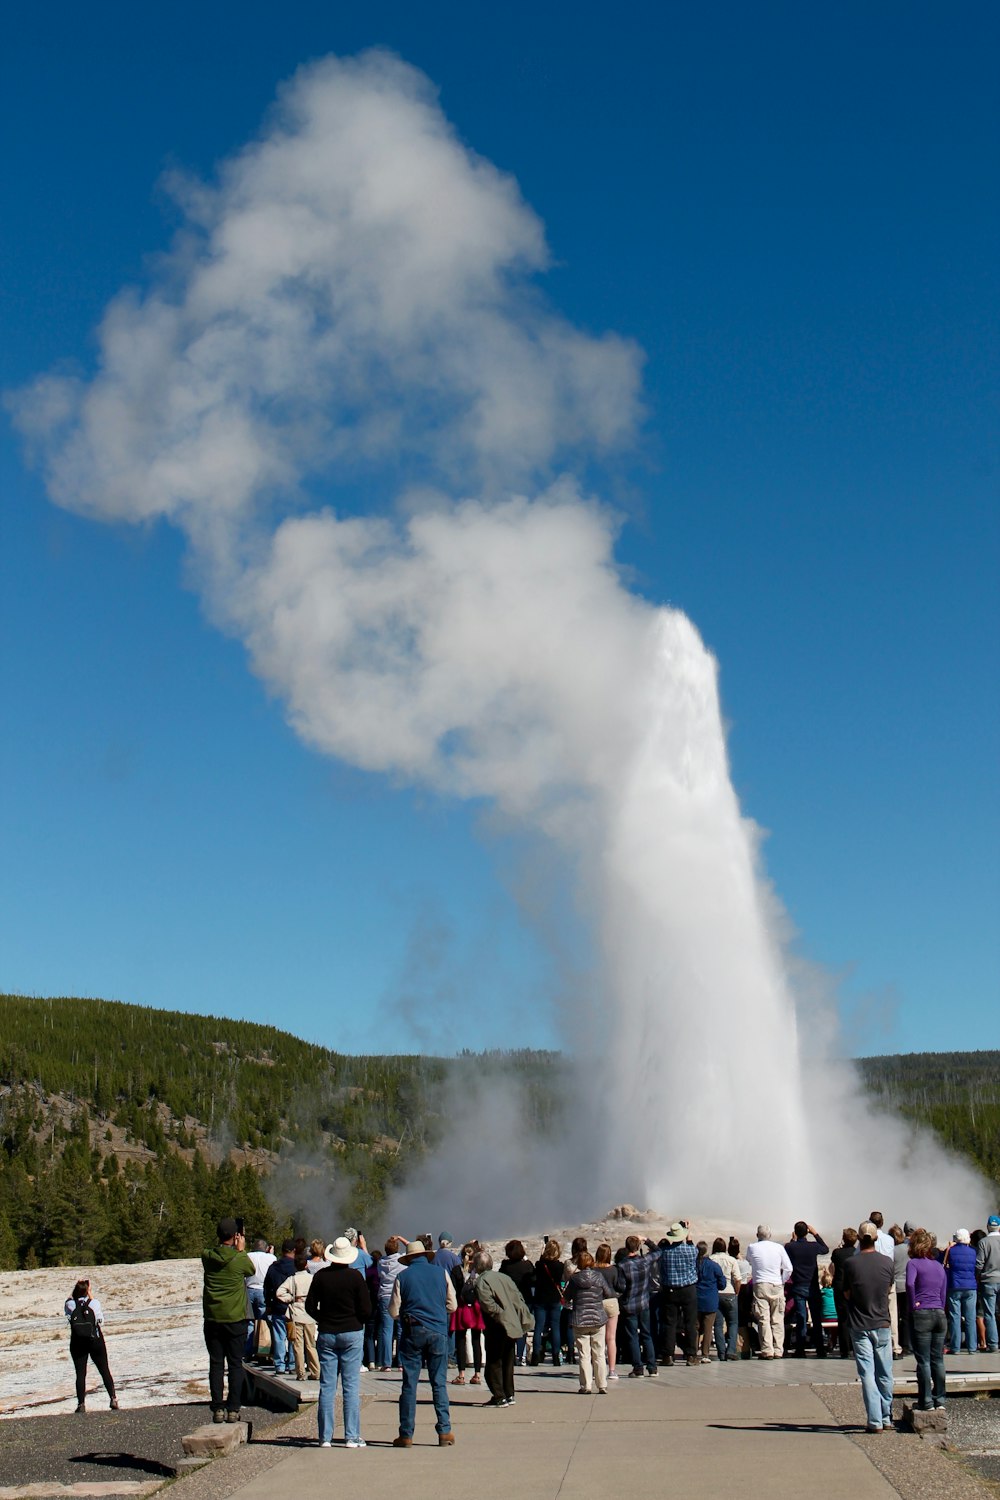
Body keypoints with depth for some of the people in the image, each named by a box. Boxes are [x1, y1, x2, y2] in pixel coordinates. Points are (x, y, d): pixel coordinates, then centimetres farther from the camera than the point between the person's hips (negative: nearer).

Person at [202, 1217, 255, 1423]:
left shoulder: (207, 1257, -4)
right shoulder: (240, 1259, -11)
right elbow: (252, 1270, 9)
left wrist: (227, 1246, 17)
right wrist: (241, 1250, 16)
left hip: (212, 1319, 2)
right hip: (235, 1319, -2)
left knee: (216, 1364, 8)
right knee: (235, 1364, 5)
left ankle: (218, 1409, 7)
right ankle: (233, 1409, 3)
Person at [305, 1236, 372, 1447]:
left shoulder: (321, 1276, -2)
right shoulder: (355, 1276, -9)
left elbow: (310, 1306, 3)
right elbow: (366, 1309, -9)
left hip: (326, 1334, 2)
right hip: (352, 1334, -2)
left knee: (326, 1386, 7)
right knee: (351, 1386, 1)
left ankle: (325, 1436, 8)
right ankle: (352, 1436, 0)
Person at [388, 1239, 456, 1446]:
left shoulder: (402, 1276, 1)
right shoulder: (441, 1272, 4)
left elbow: (393, 1312, 2)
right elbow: (452, 1306, 7)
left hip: (412, 1332, -1)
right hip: (438, 1331, 1)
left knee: (409, 1384, 4)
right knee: (439, 1383, 7)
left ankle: (406, 1435, 6)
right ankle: (445, 1431, 2)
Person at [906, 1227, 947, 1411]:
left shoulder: (913, 1263, -5)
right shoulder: (939, 1266, 14)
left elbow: (910, 1283, -23)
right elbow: (943, 1294, 15)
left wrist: (913, 1304, -12)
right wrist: (939, 1309, 17)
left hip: (921, 1315, -5)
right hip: (939, 1314, 5)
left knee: (923, 1360, 0)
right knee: (938, 1359, 12)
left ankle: (926, 1401, 3)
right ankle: (940, 1399, 16)